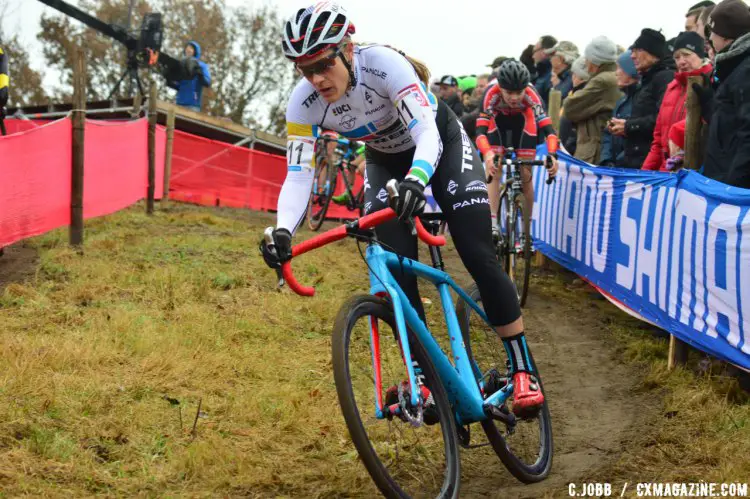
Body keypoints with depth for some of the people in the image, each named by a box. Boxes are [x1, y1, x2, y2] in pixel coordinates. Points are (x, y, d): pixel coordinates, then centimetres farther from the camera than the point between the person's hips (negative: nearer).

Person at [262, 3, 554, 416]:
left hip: (439, 144, -4)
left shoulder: (384, 64, -36)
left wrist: (417, 178, -64)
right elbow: (298, 173, -28)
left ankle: (523, 370, -4)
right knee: (394, 271, -12)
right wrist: (283, 230, -47)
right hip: (386, 161, 4)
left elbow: (426, 133, -43)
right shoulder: (304, 103, -25)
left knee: (480, 258, -13)